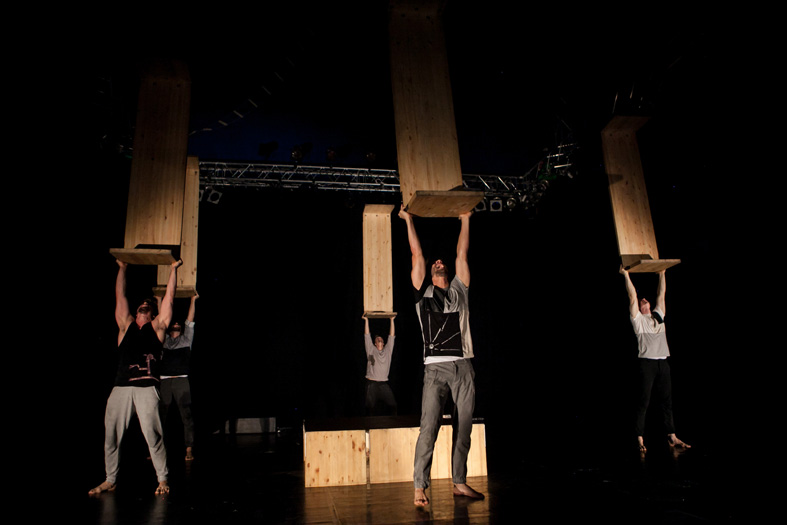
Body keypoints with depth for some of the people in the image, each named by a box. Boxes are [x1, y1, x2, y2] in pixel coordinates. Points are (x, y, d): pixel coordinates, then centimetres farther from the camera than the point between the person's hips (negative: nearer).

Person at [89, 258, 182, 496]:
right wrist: (122, 268, 25)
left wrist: (173, 269, 14)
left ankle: (162, 479, 4)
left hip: (146, 387, -3)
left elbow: (169, 297, 12)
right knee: (111, 435, 5)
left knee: (153, 434, -7)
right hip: (121, 387, 3)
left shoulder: (157, 327, 12)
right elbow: (120, 296, 21)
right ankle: (110, 480, 20)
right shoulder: (126, 325, 18)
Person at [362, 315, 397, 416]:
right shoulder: (371, 350, 9)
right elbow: (367, 335, 6)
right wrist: (366, 320, 3)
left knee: (392, 405, -6)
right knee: (371, 407, -4)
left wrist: (392, 320, 10)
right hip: (372, 383, -2)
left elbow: (391, 336, 12)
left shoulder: (387, 350, 14)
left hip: (384, 384, 2)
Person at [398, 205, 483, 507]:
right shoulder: (424, 292, 12)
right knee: (429, 427, -10)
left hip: (464, 368, 3)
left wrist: (465, 220, 26)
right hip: (436, 367, -3)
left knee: (464, 428, 6)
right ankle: (420, 487, -6)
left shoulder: (459, 290, 19)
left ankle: (459, 483, 17)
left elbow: (462, 254, 21)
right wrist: (409, 220, 14)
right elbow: (417, 255, 11)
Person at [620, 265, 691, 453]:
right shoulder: (638, 318, 4)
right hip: (647, 362, -5)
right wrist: (626, 275, -2)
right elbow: (632, 296, -2)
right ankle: (640, 439, -2)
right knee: (643, 403, -4)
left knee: (667, 401, 7)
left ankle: (672, 437, 11)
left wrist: (662, 273, 24)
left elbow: (661, 294, 21)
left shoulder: (658, 315, 19)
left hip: (663, 363, 5)